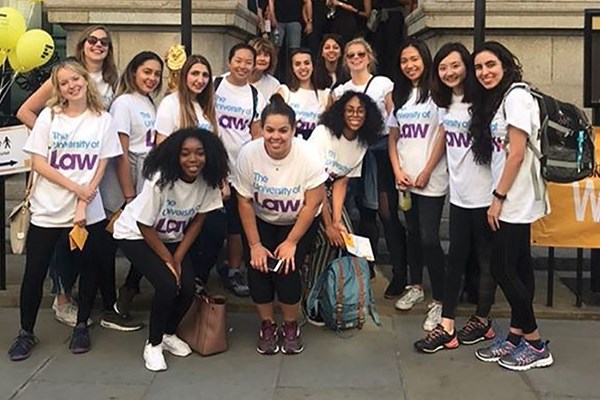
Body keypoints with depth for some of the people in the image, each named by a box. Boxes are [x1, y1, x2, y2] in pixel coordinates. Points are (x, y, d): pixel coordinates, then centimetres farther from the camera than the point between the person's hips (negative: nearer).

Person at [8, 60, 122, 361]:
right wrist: (76, 188, -13)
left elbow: (102, 165, 0)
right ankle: (26, 333, 18)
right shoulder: (49, 116, 0)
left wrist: (84, 203, -10)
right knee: (35, 272, 3)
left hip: (89, 211, 1)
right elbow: (38, 163, -4)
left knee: (90, 268, 6)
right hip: (47, 209, 0)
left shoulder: (102, 120, 2)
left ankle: (81, 326, 25)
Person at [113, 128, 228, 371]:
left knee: (188, 289, -12)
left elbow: (197, 221, -6)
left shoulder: (208, 181, -18)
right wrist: (168, 260, -15)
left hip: (172, 238, 5)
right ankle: (153, 344, 1)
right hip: (135, 235, -5)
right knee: (168, 285, -22)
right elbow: (145, 226, -22)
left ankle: (169, 334, 18)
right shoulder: (160, 180, -32)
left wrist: (178, 257, -11)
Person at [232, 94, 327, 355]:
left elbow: (312, 204, -17)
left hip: (299, 223, -1)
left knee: (287, 270, -19)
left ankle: (291, 326, 7)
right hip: (261, 221, 2)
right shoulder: (248, 153, -22)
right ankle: (267, 325, 7)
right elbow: (245, 202, -13)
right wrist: (254, 245, -13)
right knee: (258, 267, -17)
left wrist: (291, 242, -17)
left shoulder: (308, 156, -25)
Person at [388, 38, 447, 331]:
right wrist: (397, 170, 1)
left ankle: (438, 301, 0)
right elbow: (393, 137, 14)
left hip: (431, 179, -6)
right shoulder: (400, 95, 14)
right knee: (413, 233, 16)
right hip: (405, 179, 6)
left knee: (429, 238, -10)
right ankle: (416, 287, 30)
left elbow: (443, 136, -10)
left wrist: (426, 173, -11)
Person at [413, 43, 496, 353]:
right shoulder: (445, 104, 9)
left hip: (483, 193, -7)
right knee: (456, 257, 7)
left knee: (486, 258, 7)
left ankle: (482, 321, 23)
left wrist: (499, 193, -17)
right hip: (459, 192, 7)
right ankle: (446, 327, 11)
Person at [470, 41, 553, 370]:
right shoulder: (494, 100, 16)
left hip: (514, 199, -9)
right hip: (513, 201, 9)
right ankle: (516, 338, 18)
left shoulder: (516, 95, -12)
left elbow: (517, 153, -17)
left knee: (503, 268, -6)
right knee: (518, 268, 11)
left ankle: (535, 345, 5)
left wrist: (498, 198, -15)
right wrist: (499, 197, 10)